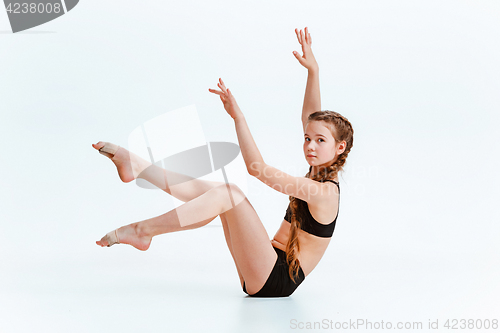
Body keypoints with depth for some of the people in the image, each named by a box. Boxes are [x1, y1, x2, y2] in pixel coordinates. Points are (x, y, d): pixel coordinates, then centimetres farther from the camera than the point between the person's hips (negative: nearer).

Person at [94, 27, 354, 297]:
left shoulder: (322, 191, -17)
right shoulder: (319, 175, 10)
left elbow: (257, 168, -23)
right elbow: (310, 118, 17)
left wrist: (237, 116, -23)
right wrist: (313, 71, 11)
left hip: (275, 280, -9)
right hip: (264, 276, 9)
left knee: (228, 194, -21)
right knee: (215, 190, 2)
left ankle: (141, 230, -16)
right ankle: (137, 167, 5)